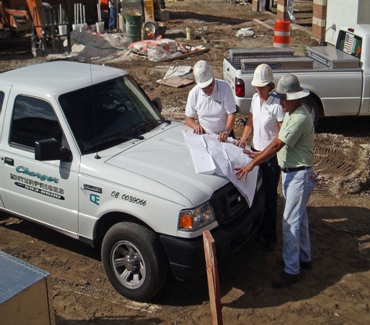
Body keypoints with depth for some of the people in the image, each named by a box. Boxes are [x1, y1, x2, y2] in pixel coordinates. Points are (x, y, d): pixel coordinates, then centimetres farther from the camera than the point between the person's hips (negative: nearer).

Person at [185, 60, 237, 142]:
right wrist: (195, 125, -17)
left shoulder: (224, 87, -12)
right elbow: (188, 118, 5)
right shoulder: (194, 93, -6)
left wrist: (227, 131, -29)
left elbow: (231, 113, -12)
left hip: (224, 135, -1)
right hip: (204, 135, 2)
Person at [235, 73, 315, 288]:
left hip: (299, 175, -10)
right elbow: (279, 143, 15)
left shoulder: (300, 118, -24)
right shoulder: (290, 113, 8)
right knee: (299, 217, 20)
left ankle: (292, 270, 4)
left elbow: (276, 145, -27)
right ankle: (304, 258, 36)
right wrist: (259, 155, 7)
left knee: (290, 221, -6)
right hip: (290, 172, 10)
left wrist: (252, 164, -26)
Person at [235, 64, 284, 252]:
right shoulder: (255, 98, 2)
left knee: (270, 196, 3)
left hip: (272, 155, -7)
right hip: (256, 151, 7)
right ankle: (259, 228, 34)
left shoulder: (277, 104, -20)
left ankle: (270, 237, 17)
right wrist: (243, 139, -1)